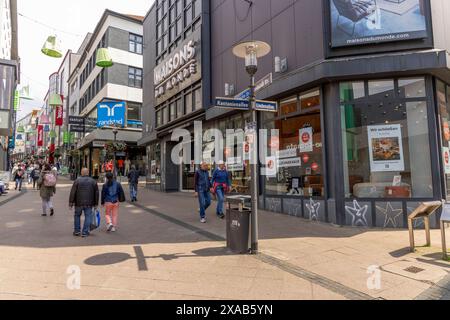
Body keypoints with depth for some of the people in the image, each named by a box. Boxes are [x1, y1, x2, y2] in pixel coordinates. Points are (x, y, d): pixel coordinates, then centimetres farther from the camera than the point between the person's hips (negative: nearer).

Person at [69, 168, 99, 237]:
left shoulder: (77, 181, -2)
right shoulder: (93, 181, 4)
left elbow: (73, 192, -5)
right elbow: (96, 193, 6)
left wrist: (71, 202, 1)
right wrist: (96, 204, 11)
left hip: (79, 203, 0)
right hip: (89, 203, 0)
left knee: (77, 216, 17)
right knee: (88, 217, 5)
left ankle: (77, 231, 22)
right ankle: (85, 232, 3)